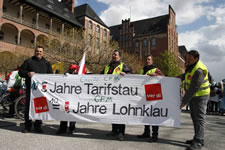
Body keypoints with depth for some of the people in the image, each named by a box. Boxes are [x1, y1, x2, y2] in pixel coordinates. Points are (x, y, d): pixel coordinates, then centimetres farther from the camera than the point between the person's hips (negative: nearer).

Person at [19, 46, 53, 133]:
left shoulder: (46, 63, 16)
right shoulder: (28, 61, 12)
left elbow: (51, 75, 15)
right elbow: (20, 71, 8)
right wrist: (27, 73, -12)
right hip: (30, 88, -1)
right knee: (28, 107, 1)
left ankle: (38, 126, 16)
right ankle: (27, 126, 14)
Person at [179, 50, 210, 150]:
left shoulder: (199, 70, -25)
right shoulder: (192, 65, 6)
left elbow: (194, 88, -26)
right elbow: (188, 74, 28)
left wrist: (184, 101, -23)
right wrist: (182, 76, 7)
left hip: (200, 96, -10)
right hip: (193, 96, 10)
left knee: (199, 118, -6)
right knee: (194, 117, 14)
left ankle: (198, 141, 0)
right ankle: (198, 138, 25)